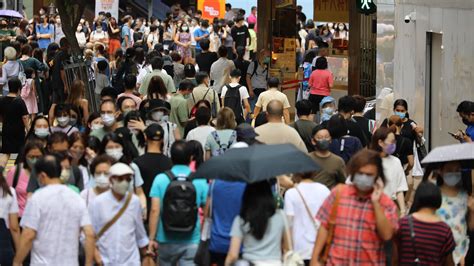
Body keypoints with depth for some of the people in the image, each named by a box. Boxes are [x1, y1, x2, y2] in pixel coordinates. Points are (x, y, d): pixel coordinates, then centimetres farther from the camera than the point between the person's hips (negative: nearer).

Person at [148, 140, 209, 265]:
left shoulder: (160, 179, -4)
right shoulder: (200, 181, -3)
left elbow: (155, 211, -9)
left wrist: (152, 237, -3)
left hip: (166, 240, 1)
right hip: (192, 241, -1)